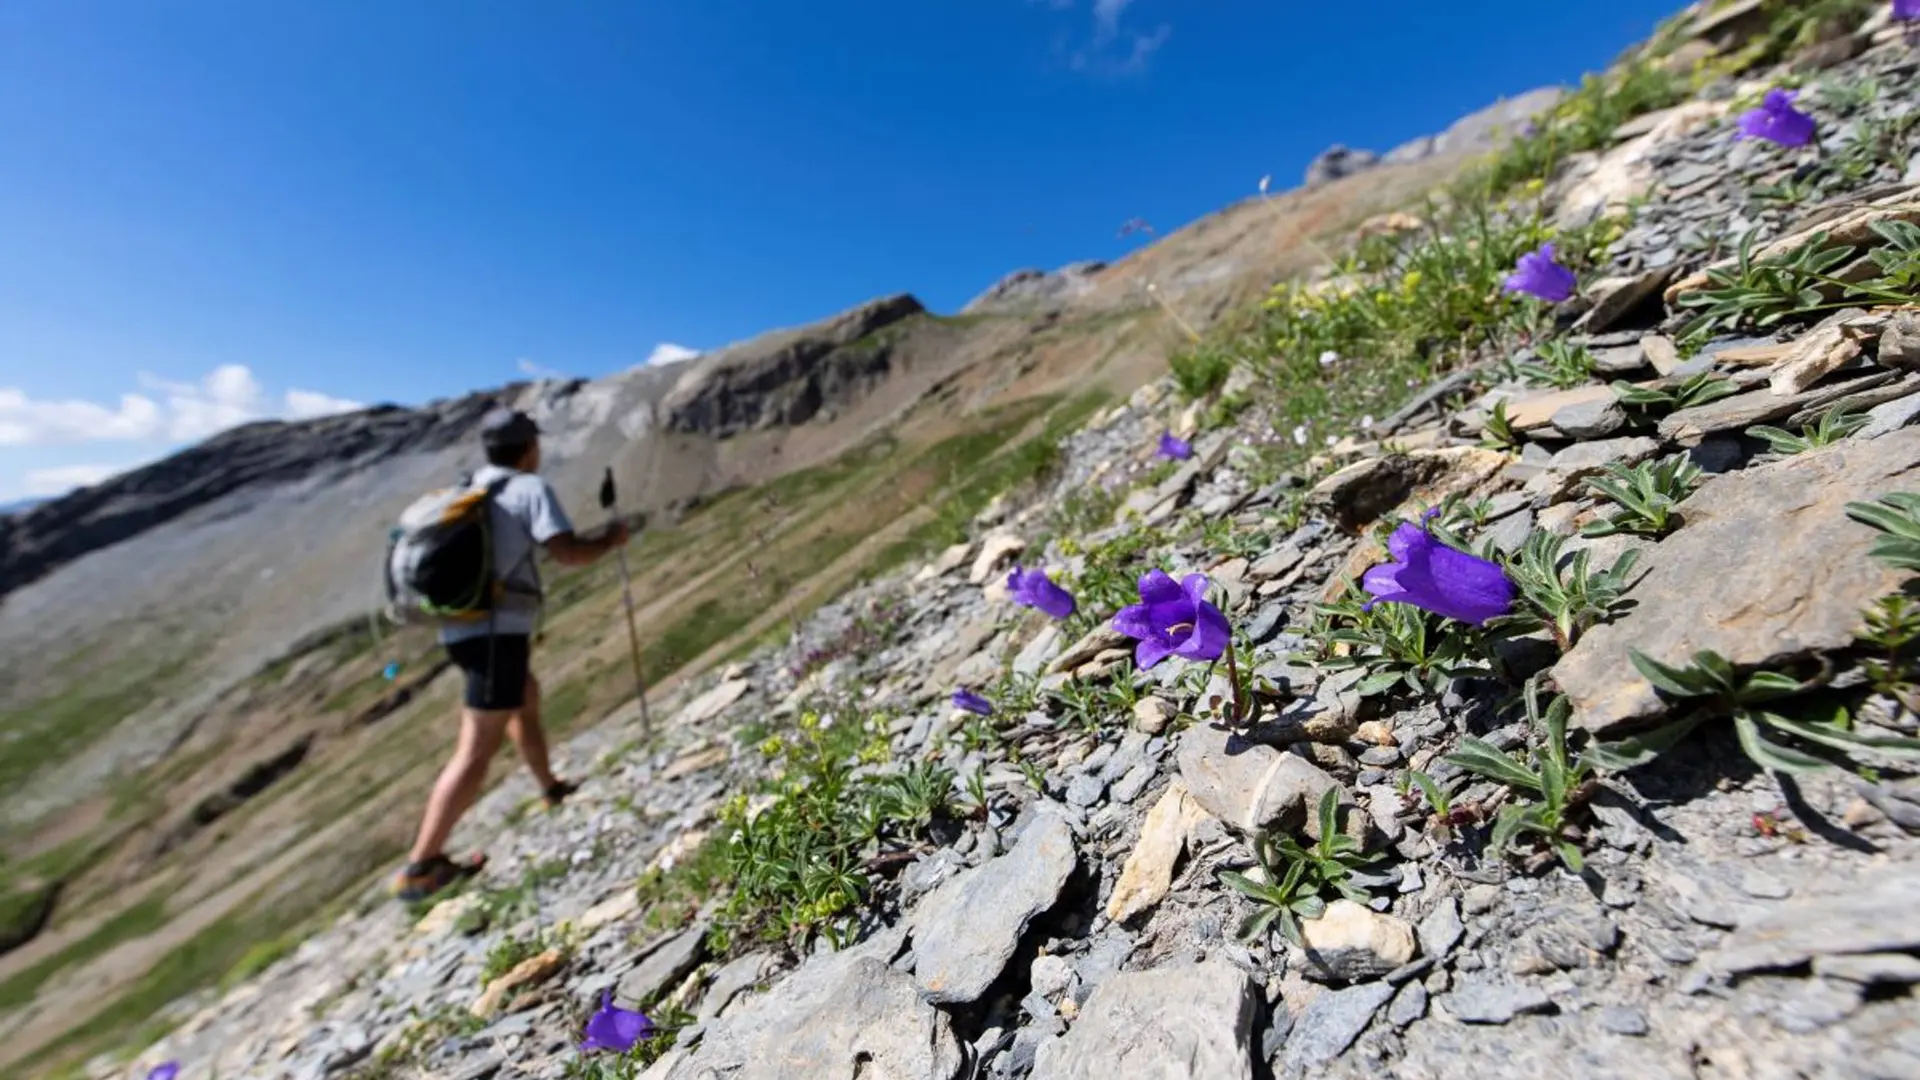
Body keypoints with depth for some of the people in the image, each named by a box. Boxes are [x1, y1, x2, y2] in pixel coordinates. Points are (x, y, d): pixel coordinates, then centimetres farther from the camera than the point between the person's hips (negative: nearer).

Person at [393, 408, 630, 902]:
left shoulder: (471, 491, 13)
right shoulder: (530, 488, -10)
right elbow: (568, 553, -21)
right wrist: (610, 541, -4)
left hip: (462, 628, 9)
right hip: (496, 631, -9)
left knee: (527, 699, 27)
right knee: (477, 751, -3)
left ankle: (551, 788, 42)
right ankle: (419, 868, 2)